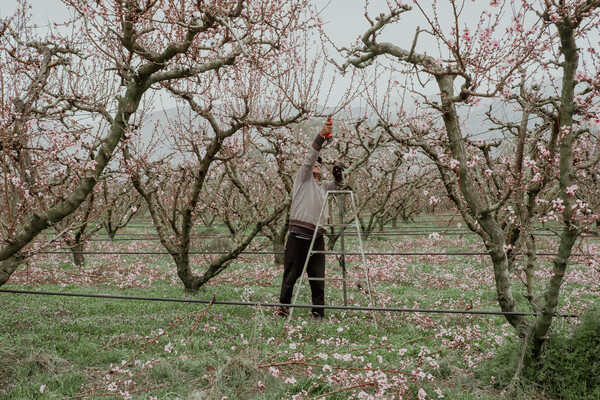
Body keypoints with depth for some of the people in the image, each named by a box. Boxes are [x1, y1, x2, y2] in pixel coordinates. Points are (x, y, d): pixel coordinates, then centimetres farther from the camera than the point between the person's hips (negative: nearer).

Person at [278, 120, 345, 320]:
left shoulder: (323, 187, 26)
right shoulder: (303, 179, 9)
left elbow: (338, 187, 34)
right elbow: (309, 158, -3)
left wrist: (338, 175, 10)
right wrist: (321, 136, -11)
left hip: (317, 236, 6)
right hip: (298, 235, -6)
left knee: (318, 276, 3)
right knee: (292, 274, -2)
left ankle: (318, 311, 6)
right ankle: (284, 305, 9)